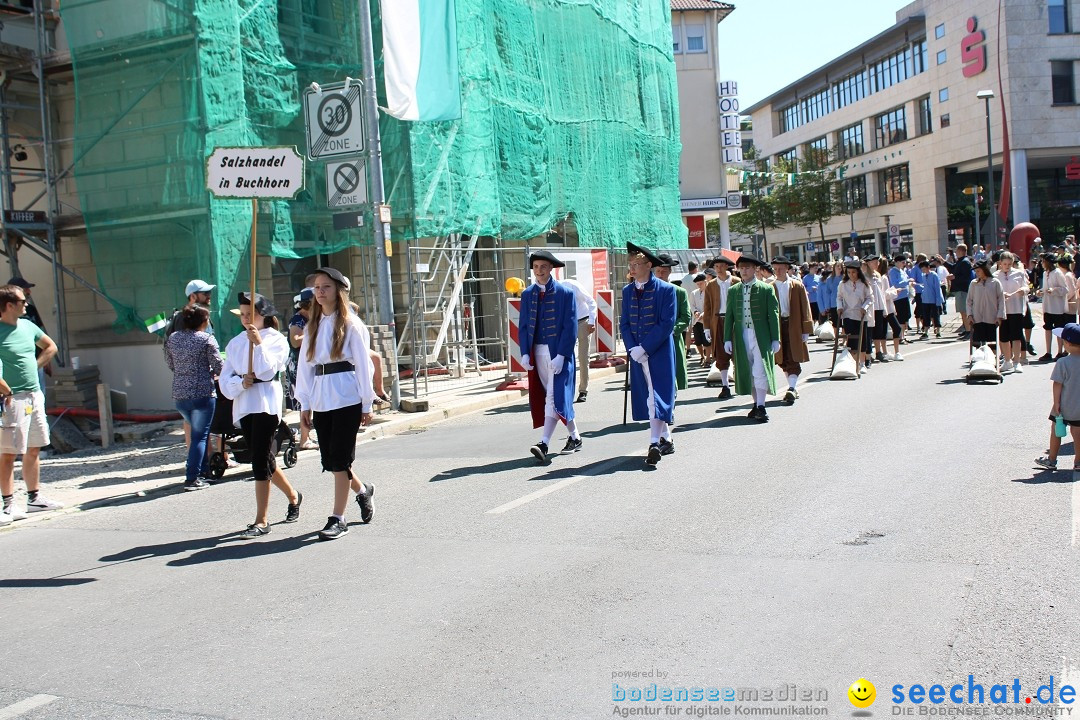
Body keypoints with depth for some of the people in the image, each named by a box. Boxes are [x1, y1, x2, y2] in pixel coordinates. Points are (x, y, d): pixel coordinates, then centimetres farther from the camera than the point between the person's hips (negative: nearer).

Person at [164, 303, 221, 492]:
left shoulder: (172, 338, 7)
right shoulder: (207, 339, -9)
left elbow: (170, 364, 15)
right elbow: (219, 368, -10)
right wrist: (209, 372, 11)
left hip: (179, 395, 6)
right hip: (202, 394, -6)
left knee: (197, 432, 21)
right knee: (200, 436, 0)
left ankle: (203, 470, 28)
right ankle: (192, 479, -5)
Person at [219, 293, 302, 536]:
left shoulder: (276, 339, 0)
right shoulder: (235, 343, 13)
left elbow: (267, 370, -14)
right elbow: (225, 379, 8)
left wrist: (258, 343, -20)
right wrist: (240, 382, -12)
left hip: (266, 403, -6)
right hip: (243, 405, 6)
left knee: (260, 460, -10)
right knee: (264, 459, 14)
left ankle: (262, 521, -6)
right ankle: (292, 495, 37)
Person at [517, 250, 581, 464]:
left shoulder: (565, 293, -5)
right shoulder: (527, 294, 8)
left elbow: (570, 327, -9)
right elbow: (523, 326, 10)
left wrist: (561, 355, -16)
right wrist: (525, 353, -2)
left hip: (558, 352, -5)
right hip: (536, 352, 5)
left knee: (554, 396, -11)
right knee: (555, 397, 11)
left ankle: (543, 444, -16)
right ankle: (575, 437, 25)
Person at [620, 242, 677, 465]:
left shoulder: (666, 290, -7)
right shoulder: (627, 291, 10)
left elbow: (667, 324, -12)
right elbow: (624, 323, 10)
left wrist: (644, 348, -17)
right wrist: (632, 348, -6)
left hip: (660, 352, -6)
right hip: (637, 353, 6)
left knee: (658, 395, -11)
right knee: (647, 397, 9)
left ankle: (655, 443, -16)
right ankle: (666, 439, 22)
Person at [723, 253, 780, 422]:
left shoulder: (766, 289, 2)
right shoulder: (733, 291, 10)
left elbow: (773, 315, 1)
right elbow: (729, 316, 10)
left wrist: (775, 339, -3)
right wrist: (727, 339, 4)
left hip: (761, 336, -3)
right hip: (741, 337, 3)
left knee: (760, 371, -9)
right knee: (748, 372, 7)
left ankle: (761, 407, -7)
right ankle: (756, 404, 18)